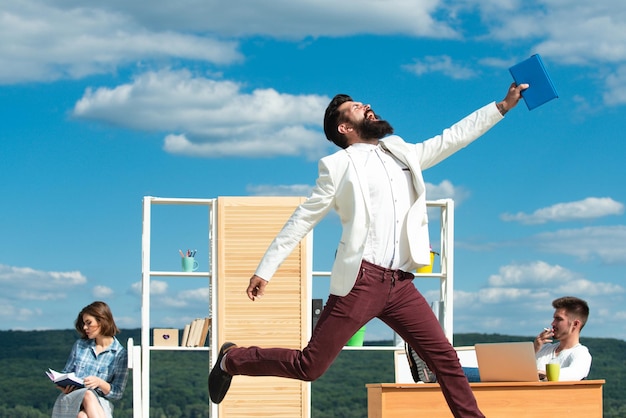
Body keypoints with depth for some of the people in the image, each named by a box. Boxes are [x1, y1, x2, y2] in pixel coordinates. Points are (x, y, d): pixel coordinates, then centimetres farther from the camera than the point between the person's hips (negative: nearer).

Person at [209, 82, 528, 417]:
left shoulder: (403, 153, 19)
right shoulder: (339, 165, 3)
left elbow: (454, 137, 21)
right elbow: (303, 219, 4)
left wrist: (504, 105, 17)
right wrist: (265, 270, 1)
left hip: (400, 284, 5)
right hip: (360, 281, -5)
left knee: (445, 358, -2)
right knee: (308, 367, -3)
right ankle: (232, 360, 16)